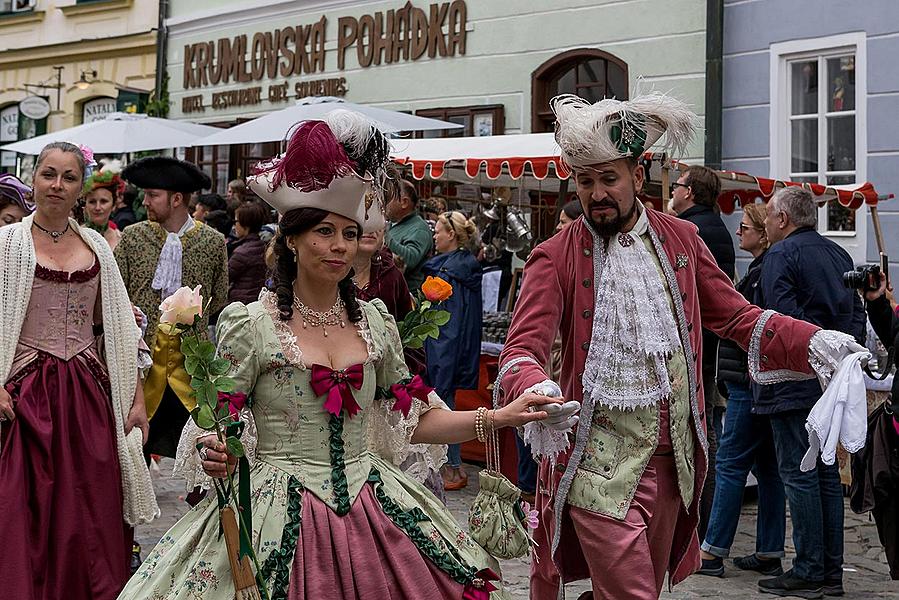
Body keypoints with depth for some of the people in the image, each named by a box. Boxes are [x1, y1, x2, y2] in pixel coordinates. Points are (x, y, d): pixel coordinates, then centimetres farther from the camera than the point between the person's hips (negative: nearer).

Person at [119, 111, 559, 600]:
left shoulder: (375, 322, 7)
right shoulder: (250, 324, -6)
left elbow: (410, 420, 12)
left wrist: (499, 417, 5)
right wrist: (213, 456, -26)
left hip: (372, 511, 4)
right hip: (280, 515, -4)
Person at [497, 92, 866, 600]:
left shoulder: (681, 240, 7)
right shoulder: (555, 259, -6)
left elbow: (735, 315, 11)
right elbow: (522, 349, -14)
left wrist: (814, 341, -4)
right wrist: (536, 391, -37)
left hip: (672, 458, 5)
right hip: (598, 462, -5)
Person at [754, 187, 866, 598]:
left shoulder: (781, 255, -8)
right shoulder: (839, 254, 16)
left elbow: (782, 316, -17)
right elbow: (857, 314, 17)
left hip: (794, 381, -8)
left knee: (799, 474, -4)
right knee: (827, 473, 12)